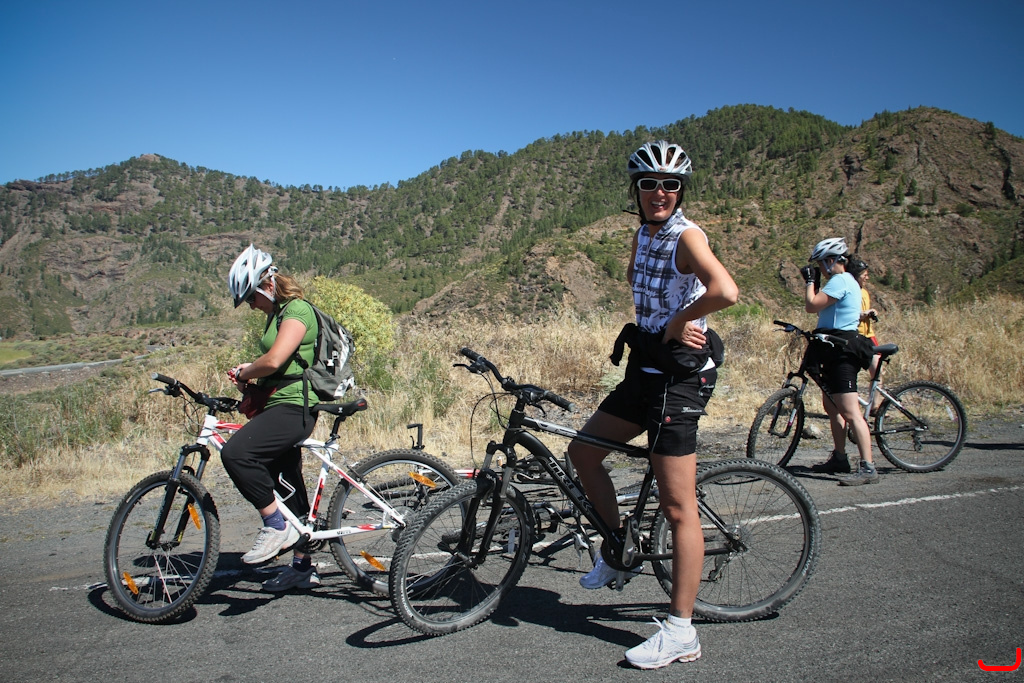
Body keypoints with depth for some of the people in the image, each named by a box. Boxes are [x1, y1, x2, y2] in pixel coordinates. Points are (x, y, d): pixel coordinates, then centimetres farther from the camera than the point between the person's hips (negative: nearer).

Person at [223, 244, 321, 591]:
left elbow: (274, 360, -25)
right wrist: (249, 380, 2)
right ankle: (303, 567, 26)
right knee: (289, 489, 15)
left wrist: (243, 372, -7)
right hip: (282, 406, 11)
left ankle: (276, 526, -13)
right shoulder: (278, 314, 19)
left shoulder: (297, 310, -12)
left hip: (293, 406, -11)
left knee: (235, 453, -27)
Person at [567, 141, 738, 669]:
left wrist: (678, 322, -16)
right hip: (646, 368, 9)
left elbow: (725, 290, -35)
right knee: (582, 451, 15)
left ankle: (681, 632, 7)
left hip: (680, 374, -9)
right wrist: (662, 322, 10)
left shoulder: (687, 236, -16)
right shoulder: (643, 233, 10)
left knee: (679, 507, -4)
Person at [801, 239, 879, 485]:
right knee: (830, 405, 19)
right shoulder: (846, 280, 18)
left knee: (849, 412, -13)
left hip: (841, 352, -12)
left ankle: (868, 468, -12)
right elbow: (821, 307, 17)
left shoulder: (839, 281, -15)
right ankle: (839, 458, 28)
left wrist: (810, 280, -9)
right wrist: (813, 281, 13)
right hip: (836, 351, 12)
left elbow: (811, 305, -20)